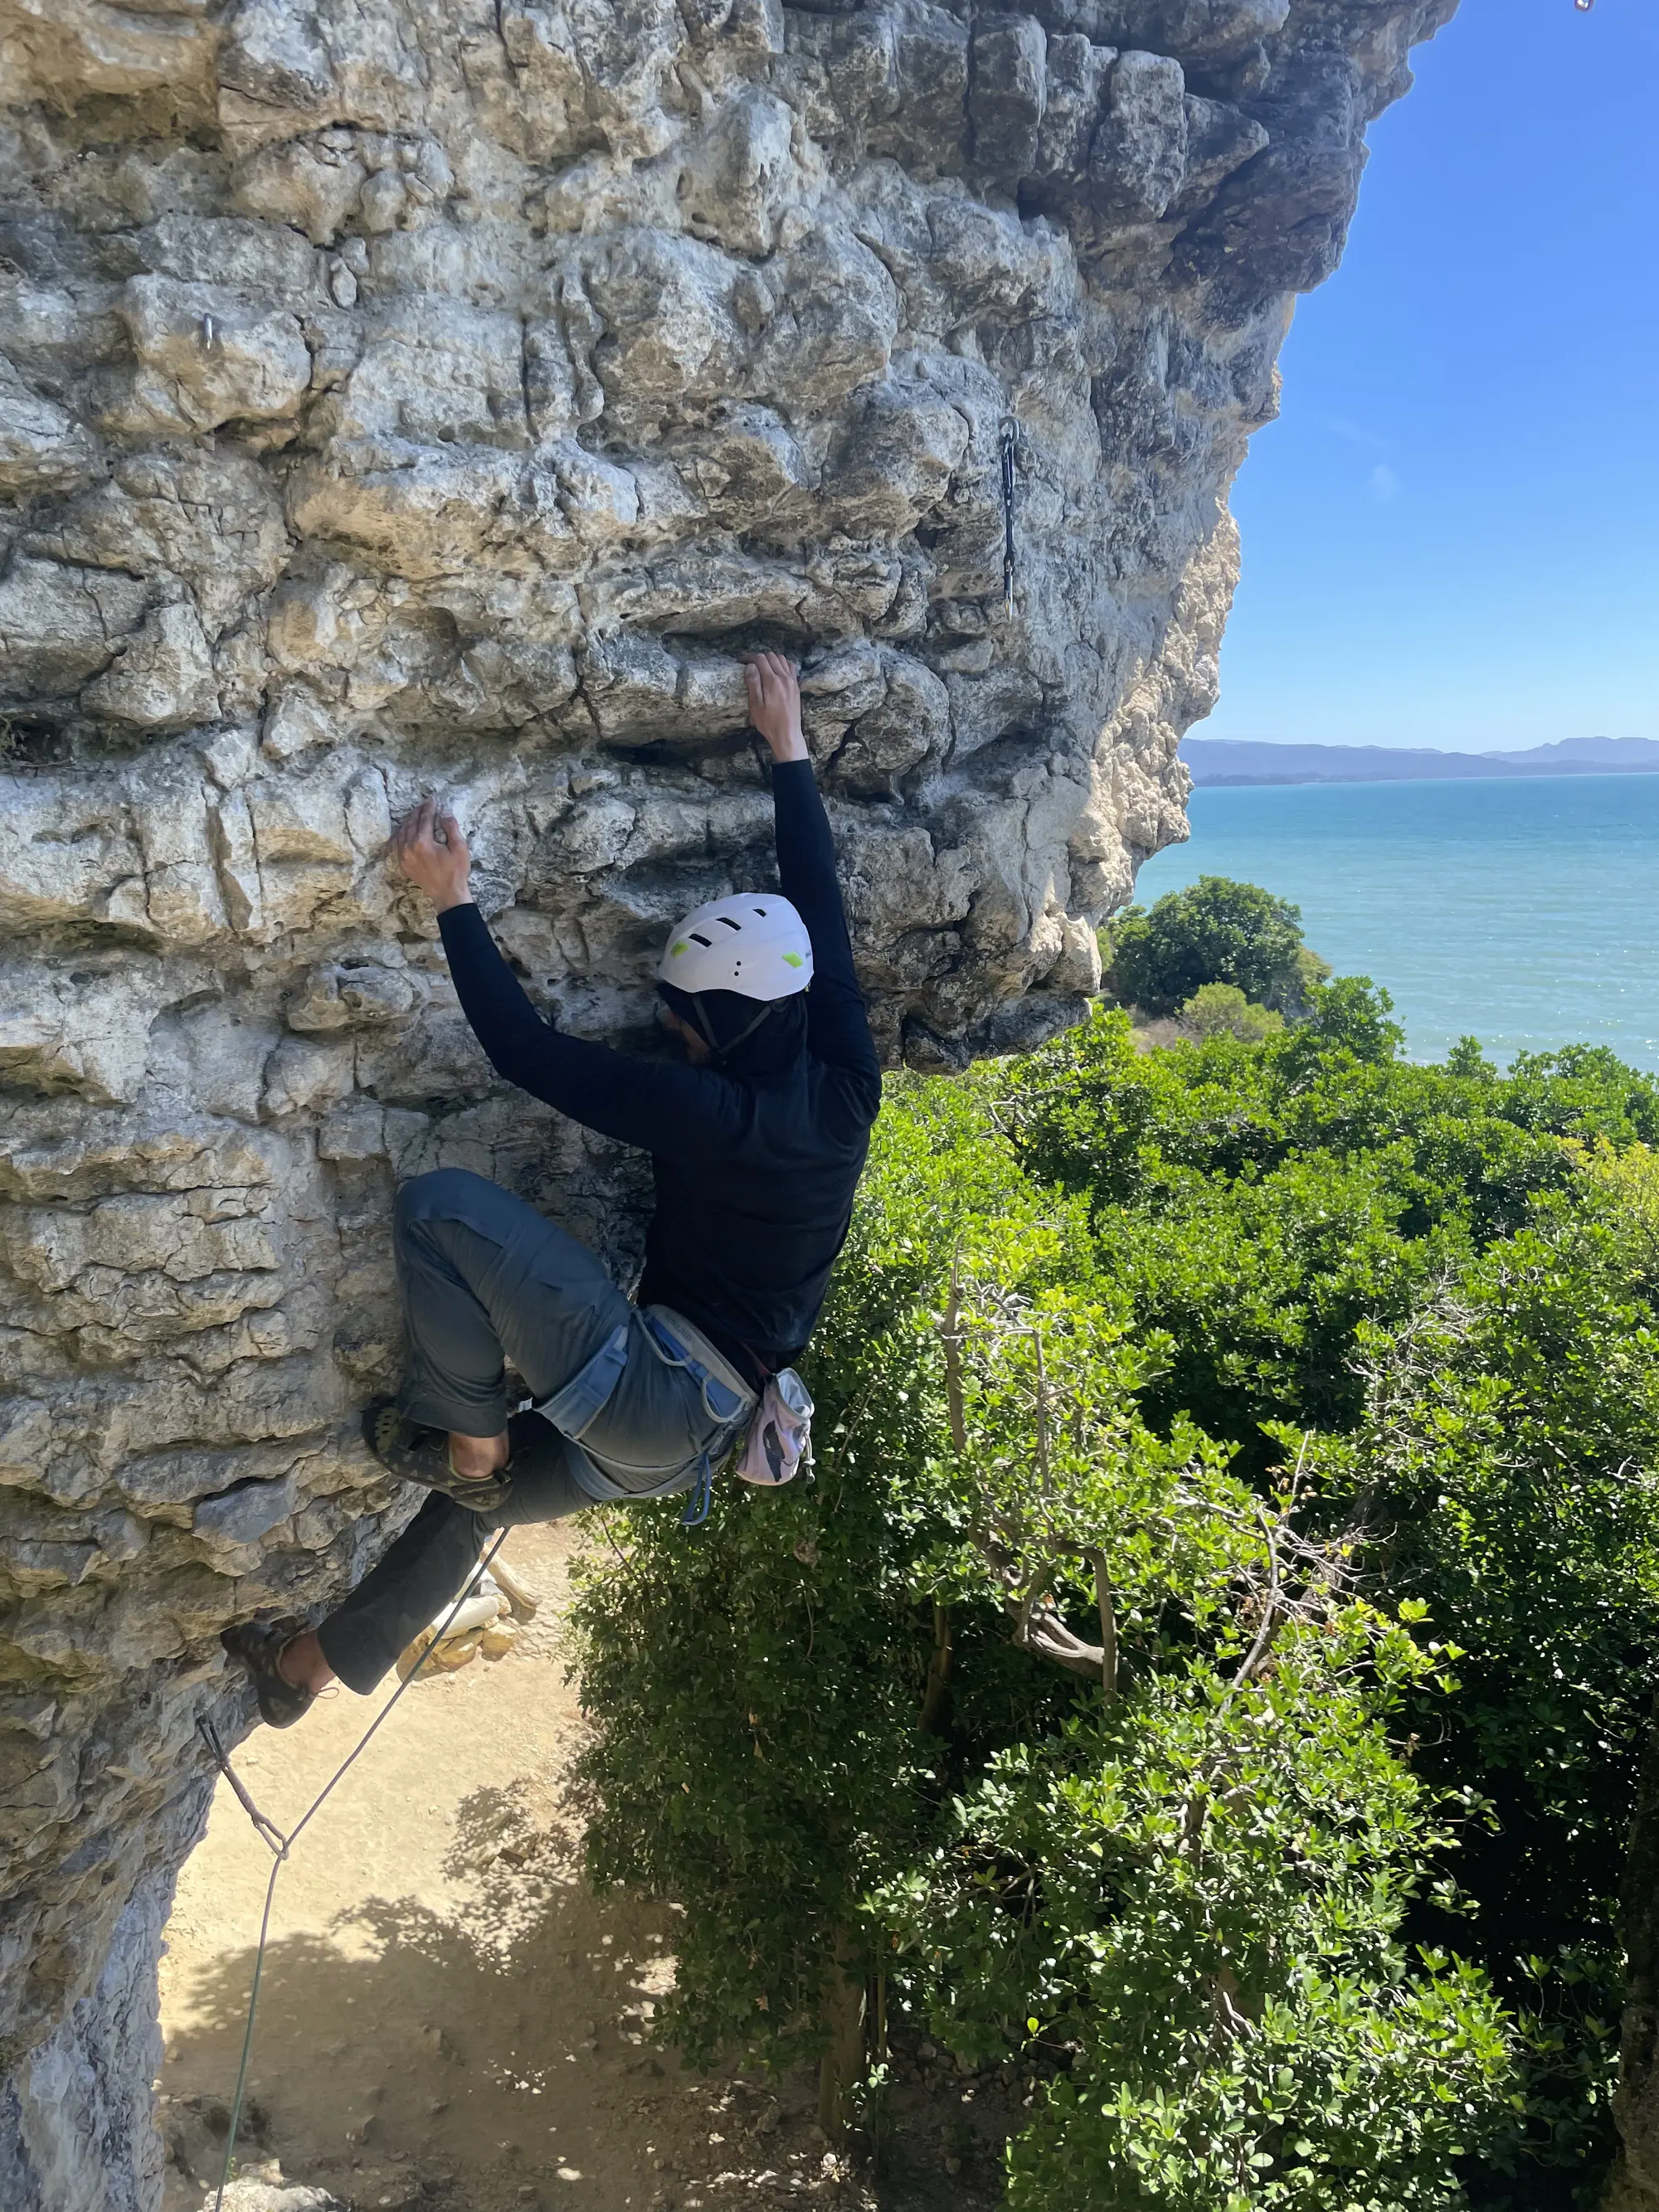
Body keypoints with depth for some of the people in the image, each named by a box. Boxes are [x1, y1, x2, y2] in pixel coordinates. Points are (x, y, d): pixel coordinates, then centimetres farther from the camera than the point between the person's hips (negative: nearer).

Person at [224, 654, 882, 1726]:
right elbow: (820, 910, 6)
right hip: (702, 1429, 9)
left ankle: (461, 1437, -3)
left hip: (655, 1389, -9)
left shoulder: (709, 1111, -22)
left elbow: (527, 1050, -19)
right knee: (482, 1491, 27)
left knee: (443, 1204, -18)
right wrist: (789, 748, 13)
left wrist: (453, 898, -12)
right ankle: (321, 1662, 43)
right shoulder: (845, 1089, -2)